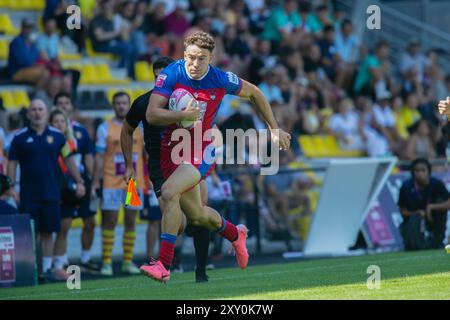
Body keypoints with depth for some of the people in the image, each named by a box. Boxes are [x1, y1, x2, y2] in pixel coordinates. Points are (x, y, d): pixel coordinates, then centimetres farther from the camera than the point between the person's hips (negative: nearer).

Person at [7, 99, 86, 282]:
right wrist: (11, 186, -7)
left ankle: (47, 268, 14)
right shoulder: (20, 137, 0)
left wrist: (79, 181, 8)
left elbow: (68, 159, 11)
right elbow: (12, 163, 2)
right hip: (28, 196, -2)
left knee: (48, 232, 6)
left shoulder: (57, 136, 5)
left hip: (51, 194, 2)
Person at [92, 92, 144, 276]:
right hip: (111, 183, -2)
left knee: (131, 221, 5)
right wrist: (95, 182, -5)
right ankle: (106, 262, 1)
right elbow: (99, 157, 1)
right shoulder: (105, 128, 2)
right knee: (109, 221, -2)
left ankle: (128, 262, 11)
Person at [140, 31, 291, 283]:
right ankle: (235, 234, 47)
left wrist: (275, 129, 12)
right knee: (196, 215, 14)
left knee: (169, 193, -28)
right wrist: (183, 115, -33)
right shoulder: (171, 75, -12)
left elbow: (254, 93, 9)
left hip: (202, 149, -3)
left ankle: (164, 265, -26)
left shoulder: (221, 80, -10)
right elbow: (152, 115, -18)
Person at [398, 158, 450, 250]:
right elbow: (403, 211, -7)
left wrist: (431, 207, -35)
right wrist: (417, 213, -25)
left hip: (433, 220, 3)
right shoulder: (406, 187, -13)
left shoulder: (436, 184, -15)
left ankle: (437, 241, -15)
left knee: (441, 202, -23)